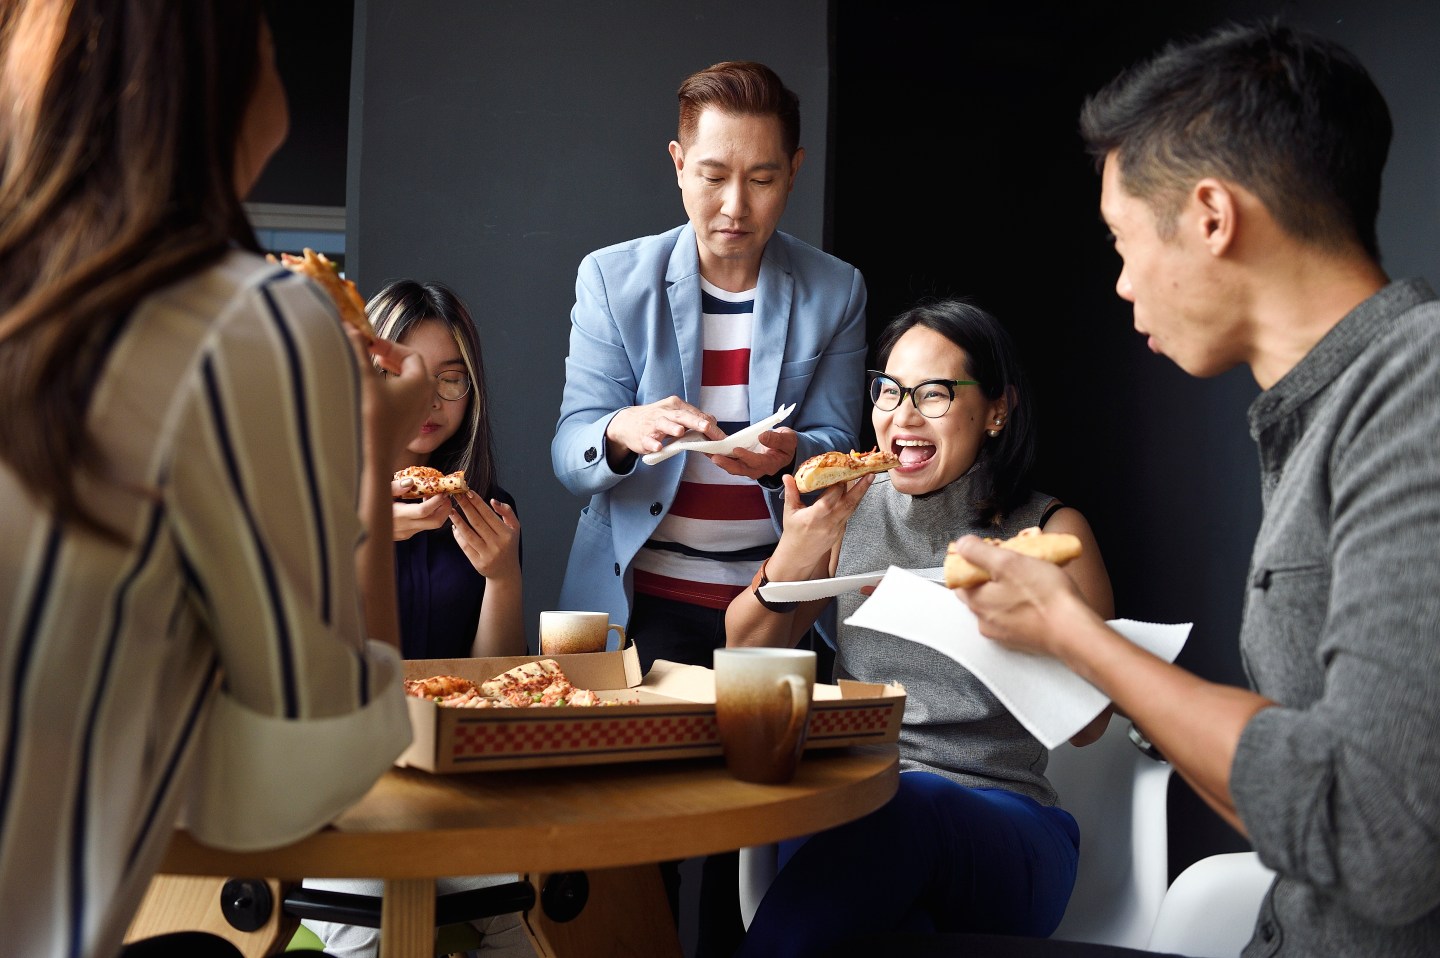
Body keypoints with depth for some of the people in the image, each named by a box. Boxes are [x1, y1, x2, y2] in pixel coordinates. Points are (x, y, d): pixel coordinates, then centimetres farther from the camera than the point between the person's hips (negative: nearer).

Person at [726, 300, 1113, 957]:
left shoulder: (1050, 532, 2)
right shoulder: (852, 508, 11)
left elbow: (1088, 724, -1)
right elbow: (747, 653, 12)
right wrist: (790, 558, -7)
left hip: (1001, 824, 0)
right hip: (846, 808, 0)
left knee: (912, 804, -37)